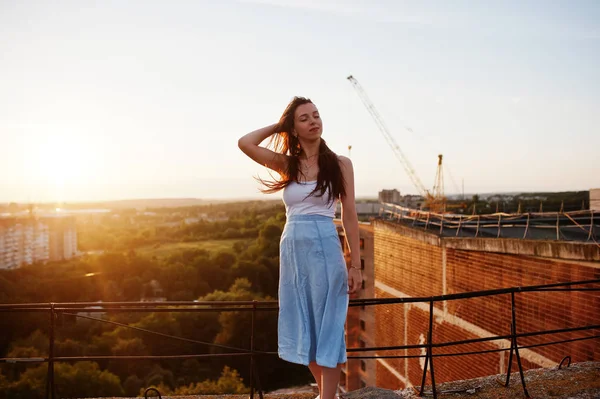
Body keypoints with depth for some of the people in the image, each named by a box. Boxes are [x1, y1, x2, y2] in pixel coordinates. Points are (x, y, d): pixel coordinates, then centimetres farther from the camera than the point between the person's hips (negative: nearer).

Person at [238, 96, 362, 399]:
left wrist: (355, 265, -3)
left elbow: (349, 217, -1)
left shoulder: (339, 164, 0)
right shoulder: (287, 164, 7)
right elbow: (245, 143, -4)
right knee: (303, 328, 12)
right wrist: (278, 126, 6)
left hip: (325, 249, -4)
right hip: (292, 249, 4)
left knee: (327, 328, 0)